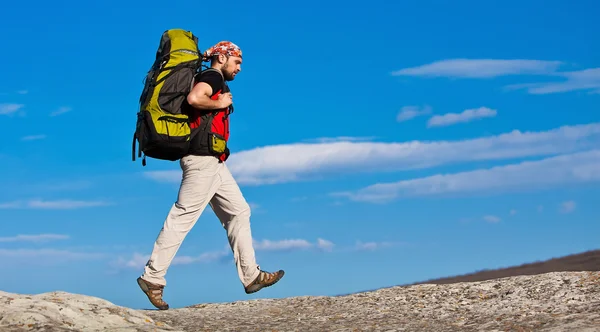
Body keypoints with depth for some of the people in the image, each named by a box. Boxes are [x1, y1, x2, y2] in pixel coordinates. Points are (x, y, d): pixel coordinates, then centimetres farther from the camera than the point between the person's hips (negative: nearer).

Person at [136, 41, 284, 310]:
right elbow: (194, 98, -26)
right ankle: (152, 277, -6)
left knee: (238, 212, 9)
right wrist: (220, 104, -13)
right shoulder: (212, 77, -7)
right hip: (203, 158, -11)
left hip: (212, 162, 11)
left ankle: (251, 276, 8)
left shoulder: (214, 82, 22)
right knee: (183, 216, -9)